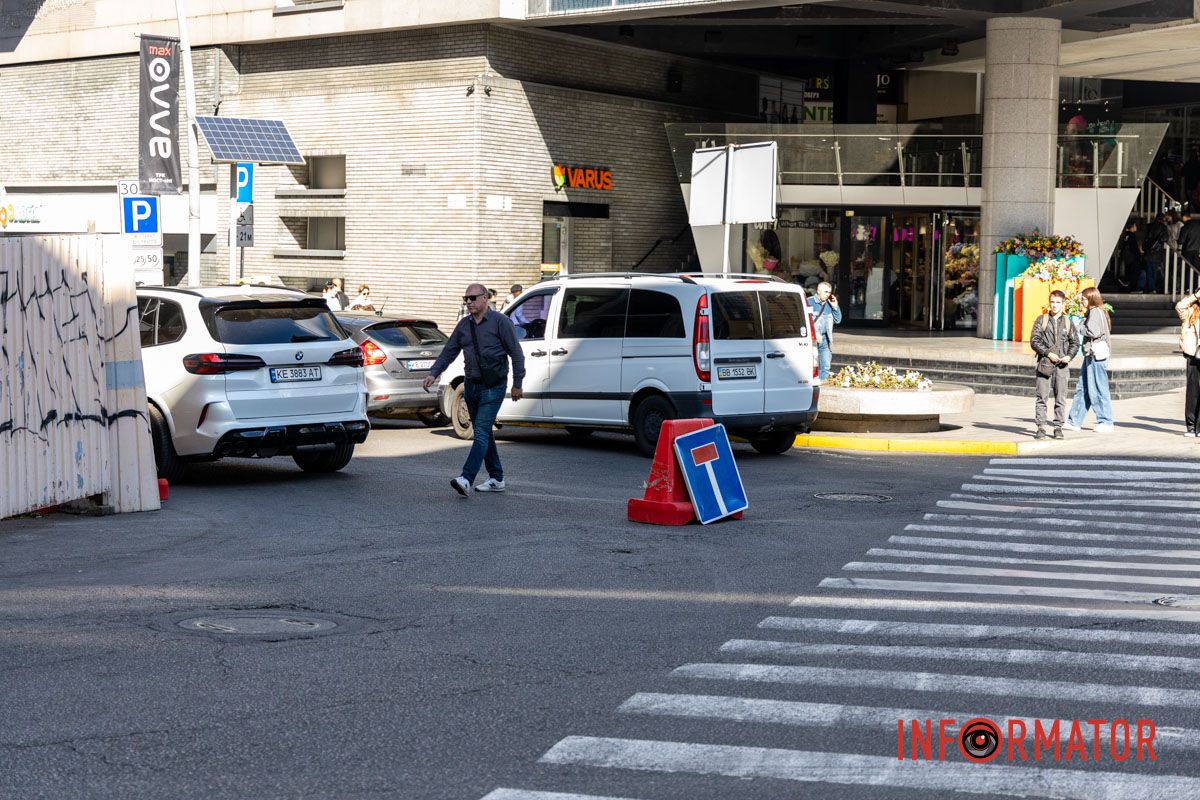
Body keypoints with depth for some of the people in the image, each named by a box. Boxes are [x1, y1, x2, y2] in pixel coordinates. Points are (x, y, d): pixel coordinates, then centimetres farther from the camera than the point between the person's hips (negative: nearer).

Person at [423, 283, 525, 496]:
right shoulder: (464, 324, 11)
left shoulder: (500, 321, -7)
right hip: (471, 385, 7)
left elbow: (516, 354, -6)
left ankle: (466, 479, -24)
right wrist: (433, 373, -3)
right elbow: (449, 351, 11)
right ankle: (496, 478, 22)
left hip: (493, 388, -7)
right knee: (484, 432, 12)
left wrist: (517, 384, -8)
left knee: (482, 431, -14)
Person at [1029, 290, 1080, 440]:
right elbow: (1034, 341, 1)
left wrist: (1069, 356, -5)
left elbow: (1075, 343, 14)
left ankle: (1058, 427, 9)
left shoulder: (1068, 322, 10)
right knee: (1042, 397, -2)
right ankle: (1041, 427, 2)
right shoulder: (1041, 320, 5)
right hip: (1044, 364, -1)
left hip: (1062, 365, 1)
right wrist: (1048, 353, -10)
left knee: (1061, 398, 2)